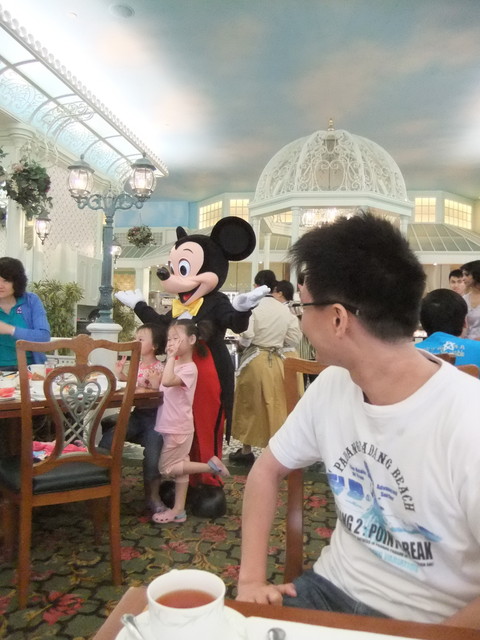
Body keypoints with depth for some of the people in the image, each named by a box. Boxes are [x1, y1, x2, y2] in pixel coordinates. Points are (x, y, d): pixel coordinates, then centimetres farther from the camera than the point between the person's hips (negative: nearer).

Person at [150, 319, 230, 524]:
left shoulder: (189, 368, -19)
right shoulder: (174, 364, 9)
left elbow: (167, 381, -35)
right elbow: (161, 387, 12)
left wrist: (171, 357, -28)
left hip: (178, 427, -8)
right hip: (166, 425, 8)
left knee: (167, 468, -1)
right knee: (178, 467, 13)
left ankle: (211, 465, 4)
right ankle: (178, 510, 21)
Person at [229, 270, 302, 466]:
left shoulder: (252, 306, -11)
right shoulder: (284, 309, 1)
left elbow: (246, 337, -19)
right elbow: (294, 339, 3)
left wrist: (242, 341, 2)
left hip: (254, 361, -3)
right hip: (277, 361, 3)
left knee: (250, 405, 10)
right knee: (276, 405, 10)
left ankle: (246, 450, 23)